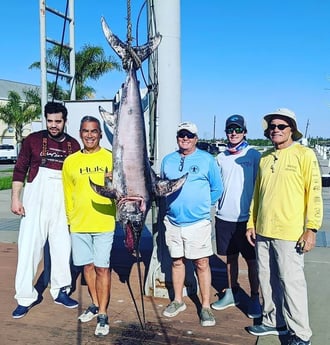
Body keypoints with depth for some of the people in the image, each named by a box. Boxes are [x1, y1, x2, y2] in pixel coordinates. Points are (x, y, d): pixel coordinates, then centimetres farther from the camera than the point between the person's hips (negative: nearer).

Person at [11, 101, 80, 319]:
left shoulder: (73, 145, 5)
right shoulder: (33, 140, 0)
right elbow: (20, 170, 1)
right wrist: (15, 198, -5)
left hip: (63, 203, 2)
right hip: (36, 201, -2)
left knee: (62, 247, 9)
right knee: (29, 247, -1)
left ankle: (61, 291, 26)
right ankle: (26, 297, 11)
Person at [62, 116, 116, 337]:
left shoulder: (111, 158, -3)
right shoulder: (70, 161, 5)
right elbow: (68, 194, 12)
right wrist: (71, 219, 13)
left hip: (104, 224, -3)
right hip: (78, 225, 3)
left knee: (102, 268, 0)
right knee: (87, 265, 14)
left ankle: (103, 315, 13)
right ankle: (95, 305, 33)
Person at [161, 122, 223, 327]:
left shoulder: (207, 159, -2)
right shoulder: (168, 160, 9)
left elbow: (217, 188, 2)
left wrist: (202, 205, 2)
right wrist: (174, 204, 8)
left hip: (198, 221, -4)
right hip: (173, 221, 4)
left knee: (202, 263, 0)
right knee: (177, 261, 13)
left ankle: (206, 306, 12)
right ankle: (178, 301, 28)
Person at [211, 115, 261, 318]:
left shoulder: (254, 155, -4)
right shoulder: (221, 157, 9)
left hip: (246, 217, -4)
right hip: (224, 217, 4)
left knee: (252, 260, 5)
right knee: (230, 257, 15)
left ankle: (255, 299, 20)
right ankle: (232, 293, 31)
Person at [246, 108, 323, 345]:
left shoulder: (304, 155, -5)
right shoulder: (265, 158, 12)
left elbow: (314, 193, -8)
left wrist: (311, 229, -13)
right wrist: (251, 223, 15)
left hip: (290, 233, -6)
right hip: (263, 232, 6)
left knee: (291, 282, 1)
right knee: (267, 280, 14)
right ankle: (273, 322, 32)